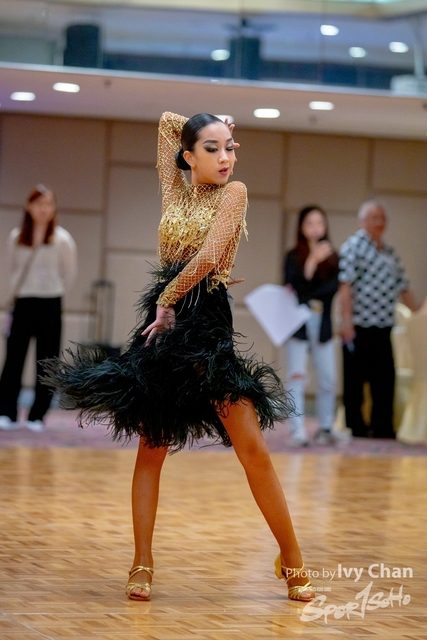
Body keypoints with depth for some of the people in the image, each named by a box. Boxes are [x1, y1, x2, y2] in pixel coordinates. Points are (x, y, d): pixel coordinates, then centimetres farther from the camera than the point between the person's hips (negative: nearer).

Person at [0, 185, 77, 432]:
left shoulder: (62, 239, -4)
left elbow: (69, 273, 5)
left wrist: (52, 290, 9)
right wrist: (24, 288, 11)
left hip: (50, 305, -2)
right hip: (23, 303, 2)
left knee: (46, 361, 1)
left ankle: (37, 416, 6)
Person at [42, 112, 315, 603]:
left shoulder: (233, 193, -1)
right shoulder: (175, 193, 11)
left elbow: (208, 258, -13)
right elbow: (167, 121, 21)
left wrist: (168, 300, -5)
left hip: (208, 324, -5)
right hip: (162, 323, 5)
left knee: (252, 448, -9)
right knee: (151, 448, 6)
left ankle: (292, 562, 0)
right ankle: (142, 567, 11)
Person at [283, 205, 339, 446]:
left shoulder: (333, 257, 8)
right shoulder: (293, 256, 1)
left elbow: (334, 287, -4)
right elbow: (295, 285, -12)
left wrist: (308, 297, -15)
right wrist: (312, 261, -23)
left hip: (322, 324, 2)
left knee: (328, 379, 2)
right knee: (297, 377, -7)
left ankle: (326, 428, 13)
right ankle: (299, 430, -10)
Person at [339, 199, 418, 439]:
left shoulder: (390, 253, 18)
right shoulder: (353, 247, -3)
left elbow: (403, 288, 22)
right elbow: (345, 285, -11)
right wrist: (346, 321, -18)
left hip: (384, 327, 6)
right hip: (359, 327, -6)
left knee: (385, 379, 4)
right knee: (355, 380, 2)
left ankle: (383, 428, 9)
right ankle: (356, 428, 9)